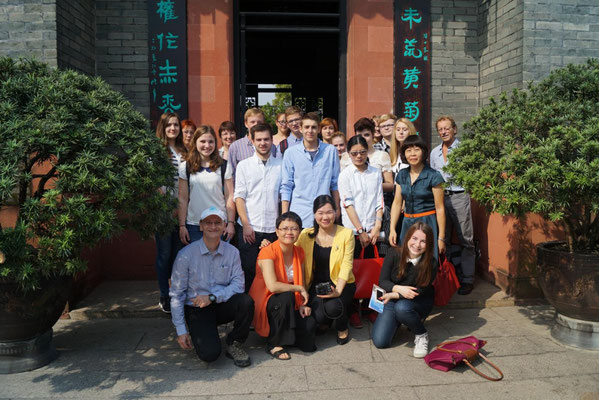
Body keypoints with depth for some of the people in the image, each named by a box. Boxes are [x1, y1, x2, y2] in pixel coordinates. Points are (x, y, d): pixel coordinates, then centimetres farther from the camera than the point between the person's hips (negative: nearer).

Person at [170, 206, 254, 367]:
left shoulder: (232, 252, -2)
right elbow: (176, 294, -7)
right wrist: (181, 331, -8)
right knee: (210, 353, -23)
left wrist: (212, 297, -22)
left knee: (246, 301, -29)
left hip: (222, 306, 3)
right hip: (196, 309, -2)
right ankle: (202, 333, 14)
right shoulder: (186, 255, -10)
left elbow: (238, 285, -7)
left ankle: (234, 344, -4)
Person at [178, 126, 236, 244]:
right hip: (194, 225, 1)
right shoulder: (185, 167, 5)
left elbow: (229, 197, 2)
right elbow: (182, 199, 4)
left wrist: (230, 223, -3)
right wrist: (182, 225, 1)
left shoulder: (223, 166, 3)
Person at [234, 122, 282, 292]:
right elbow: (239, 197, 1)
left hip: (273, 229, 1)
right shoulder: (244, 165, 7)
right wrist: (246, 225, -8)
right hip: (249, 228, -1)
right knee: (248, 271, 2)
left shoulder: (281, 165, 9)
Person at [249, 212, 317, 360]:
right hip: (266, 304, -5)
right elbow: (272, 286, -31)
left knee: (309, 325, -22)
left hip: (290, 305, 5)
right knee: (287, 296, -36)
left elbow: (302, 282, 8)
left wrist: (303, 304, -9)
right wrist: (299, 289, -20)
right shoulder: (268, 252, -19)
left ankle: (288, 334, 14)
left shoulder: (299, 252, 3)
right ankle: (274, 344, -17)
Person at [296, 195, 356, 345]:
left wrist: (338, 290, -20)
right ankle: (325, 322, 18)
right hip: (317, 283, 2)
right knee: (320, 316, -25)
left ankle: (343, 328, 7)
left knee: (332, 307, -32)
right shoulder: (306, 234, -1)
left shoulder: (346, 234, -6)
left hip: (341, 284, -1)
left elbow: (346, 265, -9)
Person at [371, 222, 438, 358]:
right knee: (379, 342, -13)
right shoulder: (394, 255, -13)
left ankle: (422, 335, -9)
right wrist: (399, 288, -32)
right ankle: (397, 323, 19)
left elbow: (421, 291, -16)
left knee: (402, 307, -39)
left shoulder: (431, 263, -17)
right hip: (393, 301, 2)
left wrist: (395, 295, -25)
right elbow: (382, 281, -11)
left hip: (419, 302, -2)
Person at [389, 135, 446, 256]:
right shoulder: (401, 175, 7)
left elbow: (440, 208, -8)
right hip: (407, 223, 4)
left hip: (427, 223, -4)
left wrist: (441, 237, -9)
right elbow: (397, 203, 8)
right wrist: (392, 229, 0)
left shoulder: (433, 176, -8)